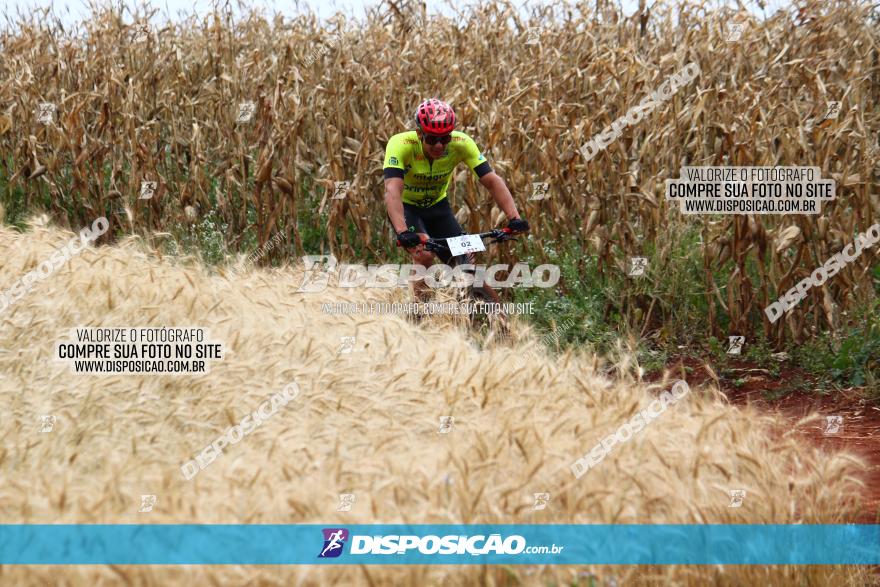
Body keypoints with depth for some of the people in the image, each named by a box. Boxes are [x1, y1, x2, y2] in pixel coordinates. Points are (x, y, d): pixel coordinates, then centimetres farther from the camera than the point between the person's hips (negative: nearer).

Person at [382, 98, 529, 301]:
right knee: (424, 255, -29)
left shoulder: (461, 143, -24)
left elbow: (492, 180, -27)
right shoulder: (400, 145, -33)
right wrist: (402, 232, -58)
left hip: (437, 206, 3)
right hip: (407, 207, -3)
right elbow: (392, 191, -44)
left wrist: (514, 217, -41)